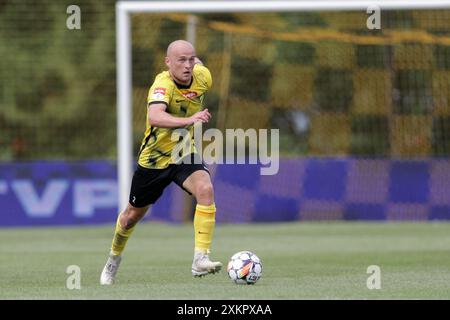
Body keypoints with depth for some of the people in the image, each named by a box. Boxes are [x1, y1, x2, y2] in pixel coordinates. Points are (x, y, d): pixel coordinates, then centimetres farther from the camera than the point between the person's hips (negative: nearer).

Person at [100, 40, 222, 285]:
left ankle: (200, 259, -29)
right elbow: (155, 117, -52)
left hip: (185, 154, 3)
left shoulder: (202, 77, -12)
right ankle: (114, 259, 45)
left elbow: (198, 63, 15)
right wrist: (188, 120, -64)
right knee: (133, 214, 16)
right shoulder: (163, 84, -30)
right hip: (154, 158, -3)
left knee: (205, 190, -28)